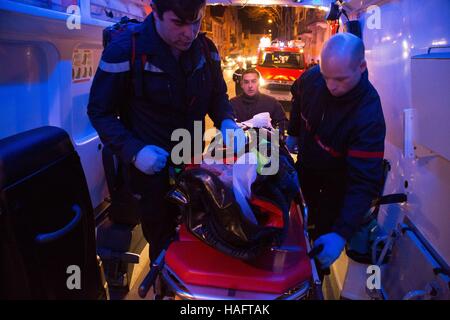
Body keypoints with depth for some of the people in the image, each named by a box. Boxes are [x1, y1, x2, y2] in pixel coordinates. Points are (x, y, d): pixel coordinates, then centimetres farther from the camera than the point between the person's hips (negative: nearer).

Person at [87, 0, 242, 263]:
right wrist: (134, 151, -25)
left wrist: (226, 121, -10)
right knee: (164, 249, 11)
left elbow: (218, 94, 12)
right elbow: (100, 111, -12)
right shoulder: (124, 50, -18)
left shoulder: (206, 49, -3)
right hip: (151, 169, -4)